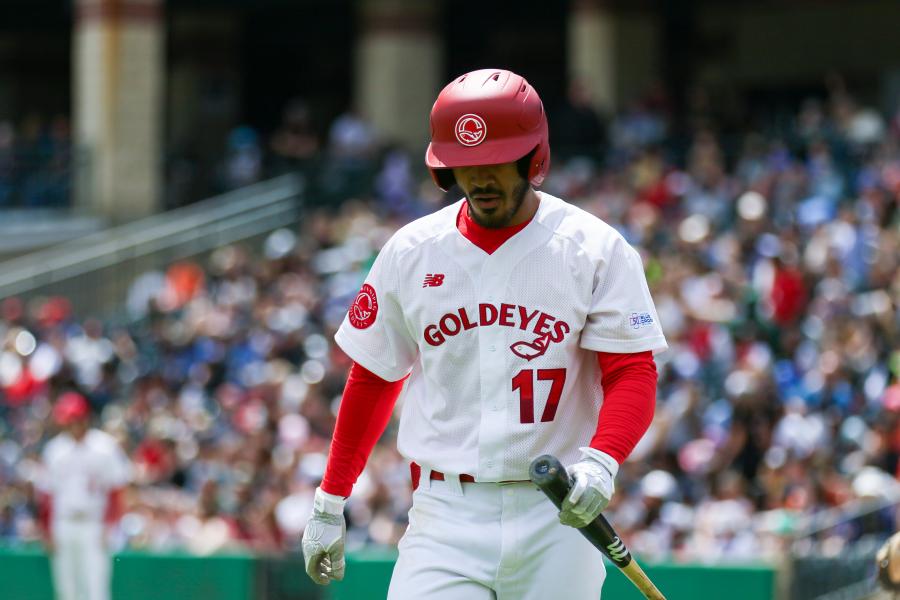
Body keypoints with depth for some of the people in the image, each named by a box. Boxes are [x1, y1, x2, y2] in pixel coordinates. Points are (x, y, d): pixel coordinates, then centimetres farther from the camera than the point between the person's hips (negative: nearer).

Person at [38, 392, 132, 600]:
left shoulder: (105, 446, -2)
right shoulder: (54, 449, 9)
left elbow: (117, 489, -1)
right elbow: (48, 493, 12)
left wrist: (109, 526, -9)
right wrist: (49, 532, 7)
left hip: (94, 526, -4)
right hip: (63, 526, 4)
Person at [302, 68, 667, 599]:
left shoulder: (597, 250, -1)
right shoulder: (411, 252, 7)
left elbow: (632, 375, -7)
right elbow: (373, 380, 15)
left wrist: (601, 462, -26)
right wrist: (329, 505, 15)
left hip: (556, 518, -1)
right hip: (446, 514, 1)